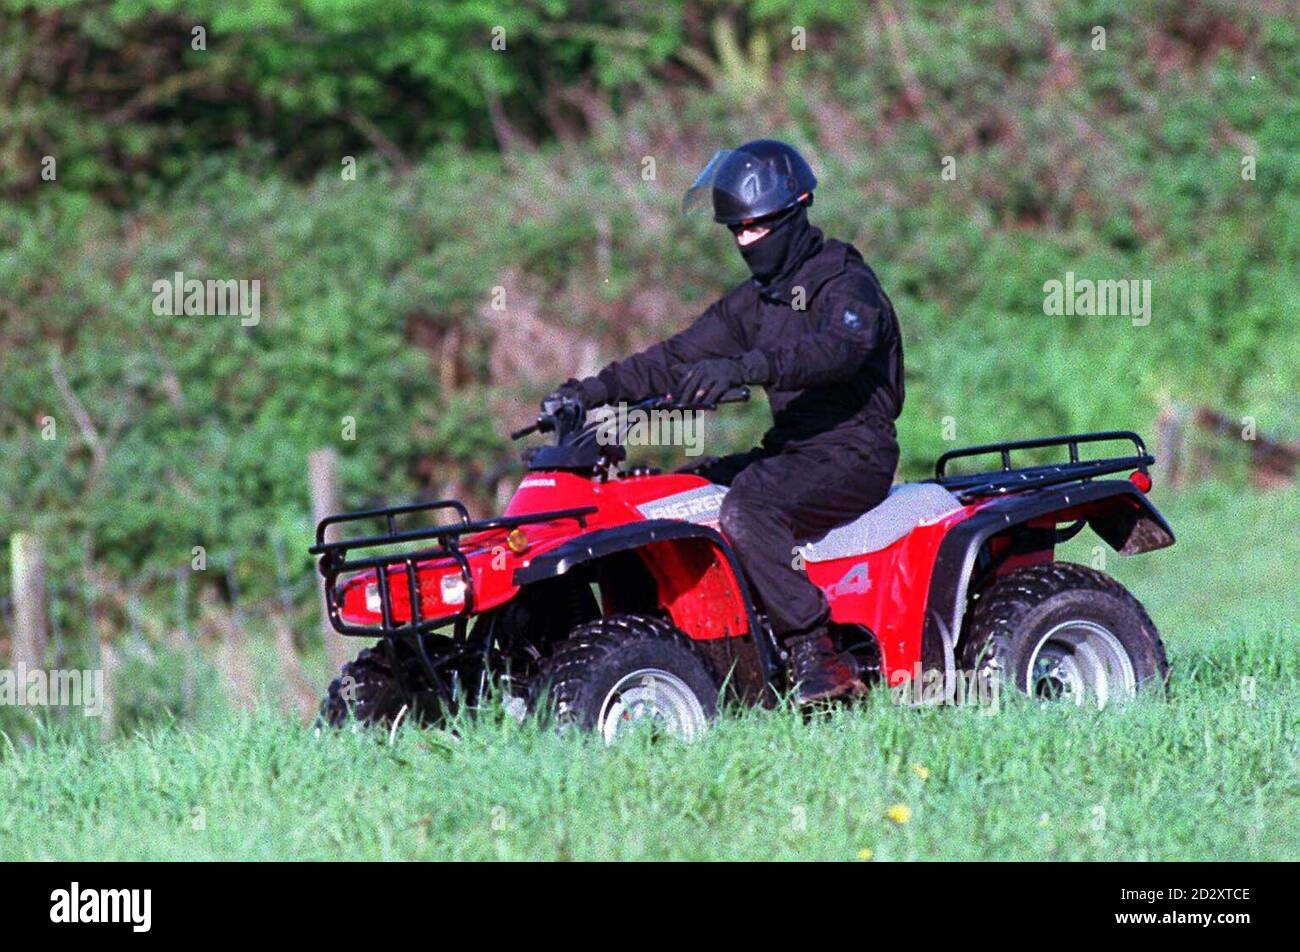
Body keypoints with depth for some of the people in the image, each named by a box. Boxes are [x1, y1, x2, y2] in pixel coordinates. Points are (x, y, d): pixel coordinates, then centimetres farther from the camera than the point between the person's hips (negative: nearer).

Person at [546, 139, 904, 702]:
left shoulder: (847, 285, -11)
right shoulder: (756, 300, 16)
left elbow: (837, 349, -33)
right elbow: (681, 356, 15)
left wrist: (740, 368, -47)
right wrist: (594, 391, 2)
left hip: (852, 453, -9)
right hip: (789, 447, 9)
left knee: (747, 510, -34)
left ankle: (816, 656, -34)